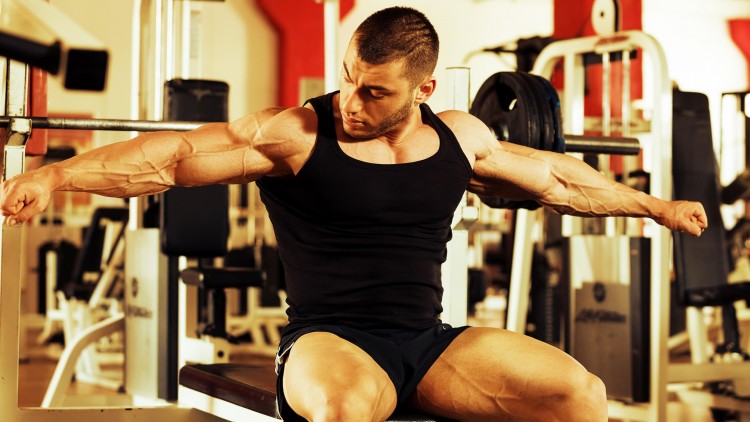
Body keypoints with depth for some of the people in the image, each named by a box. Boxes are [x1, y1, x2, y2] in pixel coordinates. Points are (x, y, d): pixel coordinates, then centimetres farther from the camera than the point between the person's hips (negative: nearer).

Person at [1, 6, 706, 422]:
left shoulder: (460, 137, 9)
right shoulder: (295, 135, -7)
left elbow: (556, 179, 23)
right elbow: (176, 156, -15)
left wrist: (655, 206, 32)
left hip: (432, 344, 5)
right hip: (330, 342, -5)